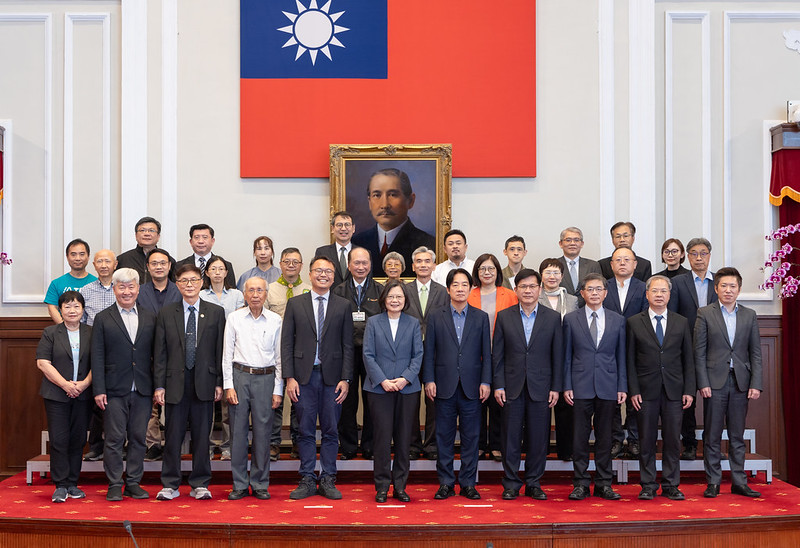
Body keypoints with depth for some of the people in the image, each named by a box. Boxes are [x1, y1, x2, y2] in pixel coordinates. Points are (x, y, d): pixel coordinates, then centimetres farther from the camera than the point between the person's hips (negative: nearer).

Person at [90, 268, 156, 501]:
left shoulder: (150, 318, 10)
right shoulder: (103, 318, 4)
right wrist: (99, 390, -7)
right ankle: (114, 485, 11)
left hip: (143, 390, 2)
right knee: (114, 439, 1)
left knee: (138, 438, 7)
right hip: (115, 390, -2)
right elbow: (97, 357, 0)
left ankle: (133, 483, 16)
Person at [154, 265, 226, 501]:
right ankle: (170, 485, 16)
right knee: (173, 436, 4)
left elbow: (220, 350, 4)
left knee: (202, 435, 6)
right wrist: (159, 385, -2)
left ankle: (200, 484, 17)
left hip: (204, 383, 0)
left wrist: (220, 383, -1)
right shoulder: (166, 314, 6)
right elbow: (160, 353, 4)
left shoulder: (216, 313, 5)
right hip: (175, 384, 0)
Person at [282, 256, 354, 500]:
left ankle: (328, 480, 15)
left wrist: (345, 379, -4)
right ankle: (307, 480, 14)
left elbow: (348, 345, 4)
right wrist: (289, 377, -5)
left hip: (332, 376, 0)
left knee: (331, 431, 5)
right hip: (304, 376, 0)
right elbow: (286, 343, 3)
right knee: (306, 431, 5)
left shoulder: (343, 306, 6)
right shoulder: (295, 304, 6)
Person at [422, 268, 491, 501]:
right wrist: (429, 380, -3)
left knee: (471, 436, 4)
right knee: (444, 436, 5)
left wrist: (486, 381, -2)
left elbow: (486, 353, 5)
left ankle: (468, 483, 14)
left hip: (471, 387, 0)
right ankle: (446, 483, 14)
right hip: (445, 386, 0)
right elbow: (429, 351, 4)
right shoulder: (436, 317, 6)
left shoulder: (481, 317, 7)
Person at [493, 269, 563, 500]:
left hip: (540, 387, 0)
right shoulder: (504, 317, 4)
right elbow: (497, 354, 4)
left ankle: (534, 483, 18)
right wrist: (498, 385, -2)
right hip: (512, 387, 0)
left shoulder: (553, 318, 5)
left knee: (538, 438, 5)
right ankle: (511, 484, 14)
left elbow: (558, 356, 5)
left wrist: (556, 387, 0)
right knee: (511, 437, 4)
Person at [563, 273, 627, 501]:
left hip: (608, 387, 1)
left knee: (605, 436, 7)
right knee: (580, 436, 1)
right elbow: (566, 356, 4)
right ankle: (581, 483, 11)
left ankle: (603, 484, 16)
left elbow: (621, 356, 9)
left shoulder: (618, 320, 8)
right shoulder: (571, 319, 4)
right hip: (581, 386, -1)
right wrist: (566, 386, -3)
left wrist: (622, 387, 3)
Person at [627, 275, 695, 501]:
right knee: (647, 441, 3)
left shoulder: (681, 323, 9)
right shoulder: (634, 322, 4)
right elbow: (630, 360, 2)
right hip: (646, 391, -1)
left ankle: (671, 486, 16)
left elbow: (689, 359, 8)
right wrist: (633, 390, -6)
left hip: (674, 391, 2)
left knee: (673, 440, 5)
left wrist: (689, 390, 0)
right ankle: (648, 486, 13)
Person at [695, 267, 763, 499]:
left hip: (741, 382, 2)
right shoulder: (705, 314, 1)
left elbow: (755, 353, 7)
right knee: (712, 435, 2)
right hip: (715, 382, -2)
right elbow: (699, 352, -2)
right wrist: (703, 383, -9)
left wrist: (756, 384, -2)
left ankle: (739, 482, 15)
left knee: (737, 435, 9)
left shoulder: (749, 315, 9)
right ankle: (713, 482, 10)